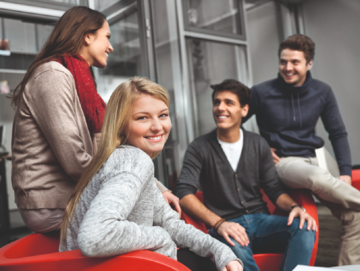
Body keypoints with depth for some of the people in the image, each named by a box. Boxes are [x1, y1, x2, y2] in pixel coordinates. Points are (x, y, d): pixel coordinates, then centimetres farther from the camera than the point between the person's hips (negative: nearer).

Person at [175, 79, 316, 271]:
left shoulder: (259, 145, 11)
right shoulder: (199, 148, -1)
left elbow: (274, 189, 12)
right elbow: (184, 193, -10)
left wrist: (294, 207, -11)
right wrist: (218, 223, -24)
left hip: (260, 219, 4)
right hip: (225, 227, -3)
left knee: (304, 227, -25)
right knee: (235, 248, -38)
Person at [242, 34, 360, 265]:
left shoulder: (322, 92, 3)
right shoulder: (262, 92, -7)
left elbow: (338, 134, 10)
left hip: (311, 160, 5)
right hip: (280, 162, -4)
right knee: (318, 177, -38)